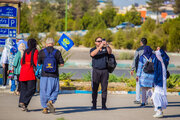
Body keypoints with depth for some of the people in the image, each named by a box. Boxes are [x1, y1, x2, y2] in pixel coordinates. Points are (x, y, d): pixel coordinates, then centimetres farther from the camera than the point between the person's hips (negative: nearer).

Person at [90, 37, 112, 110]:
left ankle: (103, 105, 3)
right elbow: (92, 54, -16)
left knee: (104, 89, 0)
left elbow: (110, 52, -11)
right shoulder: (93, 49, 7)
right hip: (96, 70, -1)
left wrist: (107, 45, -29)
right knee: (94, 88, -1)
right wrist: (100, 47, -26)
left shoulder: (105, 49, 11)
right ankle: (94, 105, 2)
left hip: (104, 71, 1)